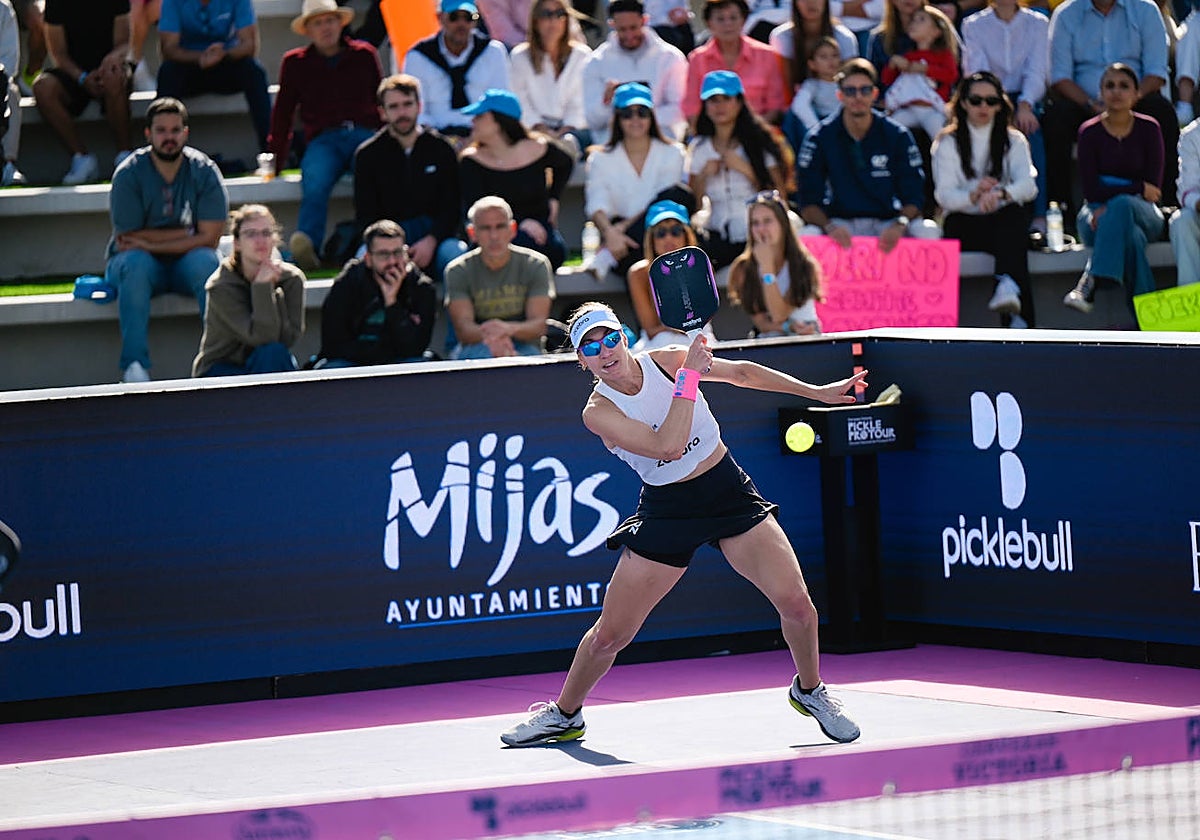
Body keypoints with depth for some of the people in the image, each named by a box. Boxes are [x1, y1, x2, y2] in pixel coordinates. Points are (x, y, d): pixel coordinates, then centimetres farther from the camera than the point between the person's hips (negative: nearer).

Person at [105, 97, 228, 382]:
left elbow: (209, 238, -11)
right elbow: (128, 239, -12)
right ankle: (135, 366, -40)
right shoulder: (129, 174, -8)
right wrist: (187, 234, -11)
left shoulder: (204, 171, -5)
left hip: (185, 263, 1)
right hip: (144, 264, -1)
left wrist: (151, 243, -15)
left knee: (205, 260, -32)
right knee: (134, 263, -35)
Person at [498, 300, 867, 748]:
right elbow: (668, 446, -27)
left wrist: (818, 392, 11)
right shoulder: (598, 412, -15)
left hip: (728, 490, 2)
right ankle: (564, 715, 26)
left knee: (795, 602, -13)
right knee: (609, 634, 0)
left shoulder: (666, 360, -7)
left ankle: (808, 690, 16)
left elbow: (741, 372, 8)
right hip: (667, 509, -2)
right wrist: (689, 376, -26)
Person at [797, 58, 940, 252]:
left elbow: (912, 198, -3)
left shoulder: (897, 136, 1)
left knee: (928, 231, -29)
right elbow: (810, 202, -4)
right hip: (840, 223, -1)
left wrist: (899, 225, -26)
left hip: (886, 224, 1)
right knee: (808, 236, -35)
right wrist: (829, 227, -26)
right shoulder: (819, 138, -1)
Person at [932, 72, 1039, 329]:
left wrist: (999, 194, -30)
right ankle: (1018, 318, -45)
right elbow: (944, 195, -5)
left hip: (1003, 221, 0)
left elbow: (1028, 186, -7)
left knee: (1014, 212, -35)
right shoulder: (947, 144, 10)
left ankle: (1008, 288, -58)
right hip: (962, 226, 0)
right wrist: (974, 195, -27)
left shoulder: (1013, 141, 13)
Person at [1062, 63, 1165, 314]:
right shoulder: (1090, 131, 1)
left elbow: (1154, 188, -5)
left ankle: (1090, 284, -48)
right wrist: (1139, 188, -13)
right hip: (1097, 213, 0)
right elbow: (1091, 190, -6)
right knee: (1131, 236, -37)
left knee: (1122, 205, -38)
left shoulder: (1148, 128, 2)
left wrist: (1110, 207, -18)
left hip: (1143, 214, 0)